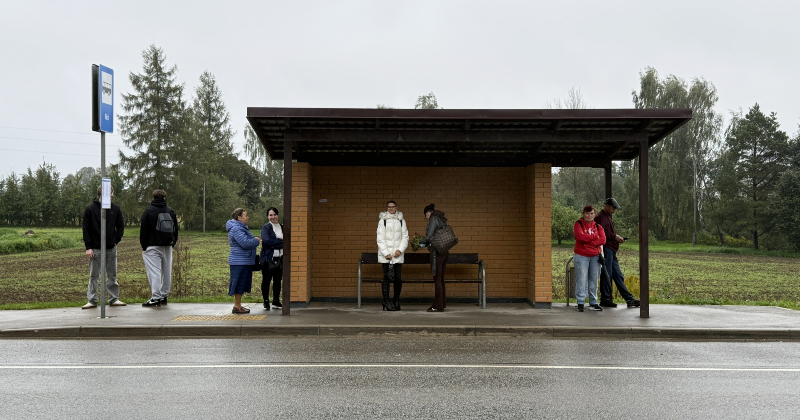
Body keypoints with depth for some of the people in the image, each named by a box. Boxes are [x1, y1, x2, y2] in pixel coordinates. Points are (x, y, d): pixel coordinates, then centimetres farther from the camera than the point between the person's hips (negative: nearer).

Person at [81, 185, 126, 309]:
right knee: (93, 275, 3)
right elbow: (86, 229, -2)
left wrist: (116, 240, 1)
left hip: (111, 248, 3)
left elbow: (121, 226, 14)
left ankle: (114, 299, 15)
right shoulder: (90, 209, -3)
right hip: (95, 248, -2)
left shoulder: (115, 209, 4)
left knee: (112, 275, 8)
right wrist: (88, 247, -8)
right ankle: (92, 300, 8)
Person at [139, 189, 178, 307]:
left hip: (153, 247, -5)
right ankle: (164, 296, 15)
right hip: (167, 247, 5)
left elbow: (144, 231, -4)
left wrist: (144, 247, 2)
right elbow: (175, 230, 15)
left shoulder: (148, 212, -3)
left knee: (154, 272, -7)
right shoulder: (171, 212, 10)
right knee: (167, 272, 10)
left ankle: (156, 298, -13)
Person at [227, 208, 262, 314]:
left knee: (242, 284, 13)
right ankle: (236, 307, -1)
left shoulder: (241, 227, 18)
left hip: (245, 261, 11)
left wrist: (254, 240, 8)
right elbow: (245, 243, -25)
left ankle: (238, 305, 20)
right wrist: (256, 241, -9)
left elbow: (246, 240, 28)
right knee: (239, 283, -6)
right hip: (239, 261, -11)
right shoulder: (236, 229, -17)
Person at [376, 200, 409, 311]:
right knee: (386, 277, -4)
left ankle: (396, 301, 11)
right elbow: (380, 239, -1)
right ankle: (386, 302, -1)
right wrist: (386, 253, -9)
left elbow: (405, 237, 7)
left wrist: (400, 250, -7)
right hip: (385, 253, -2)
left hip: (398, 254, 2)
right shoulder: (383, 221, 3)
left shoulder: (401, 221, 10)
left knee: (398, 278, 1)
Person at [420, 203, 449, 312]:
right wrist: (427, 244, 18)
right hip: (444, 251, 9)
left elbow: (429, 236, -16)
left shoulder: (434, 219, -9)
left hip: (437, 252, -9)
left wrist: (421, 242, 4)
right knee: (440, 279, 13)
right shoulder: (442, 220, 17)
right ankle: (442, 303, 17)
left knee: (437, 279, -5)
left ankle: (438, 305, -4)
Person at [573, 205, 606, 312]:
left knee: (594, 280, 8)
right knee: (581, 280, -5)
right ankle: (580, 303, 0)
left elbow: (603, 240, -3)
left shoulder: (597, 226, 11)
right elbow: (579, 236, -18)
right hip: (581, 256, -4)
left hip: (595, 256, 4)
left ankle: (593, 303, 15)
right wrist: (594, 237, -10)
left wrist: (588, 242, -13)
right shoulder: (578, 224, 1)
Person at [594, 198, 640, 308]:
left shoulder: (609, 217, 26)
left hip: (612, 251, 10)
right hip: (606, 249, -10)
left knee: (618, 276, 10)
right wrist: (614, 237, -16)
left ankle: (629, 299, 11)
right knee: (606, 274, -7)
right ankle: (605, 299, -1)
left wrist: (617, 238, 11)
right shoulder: (600, 217, -8)